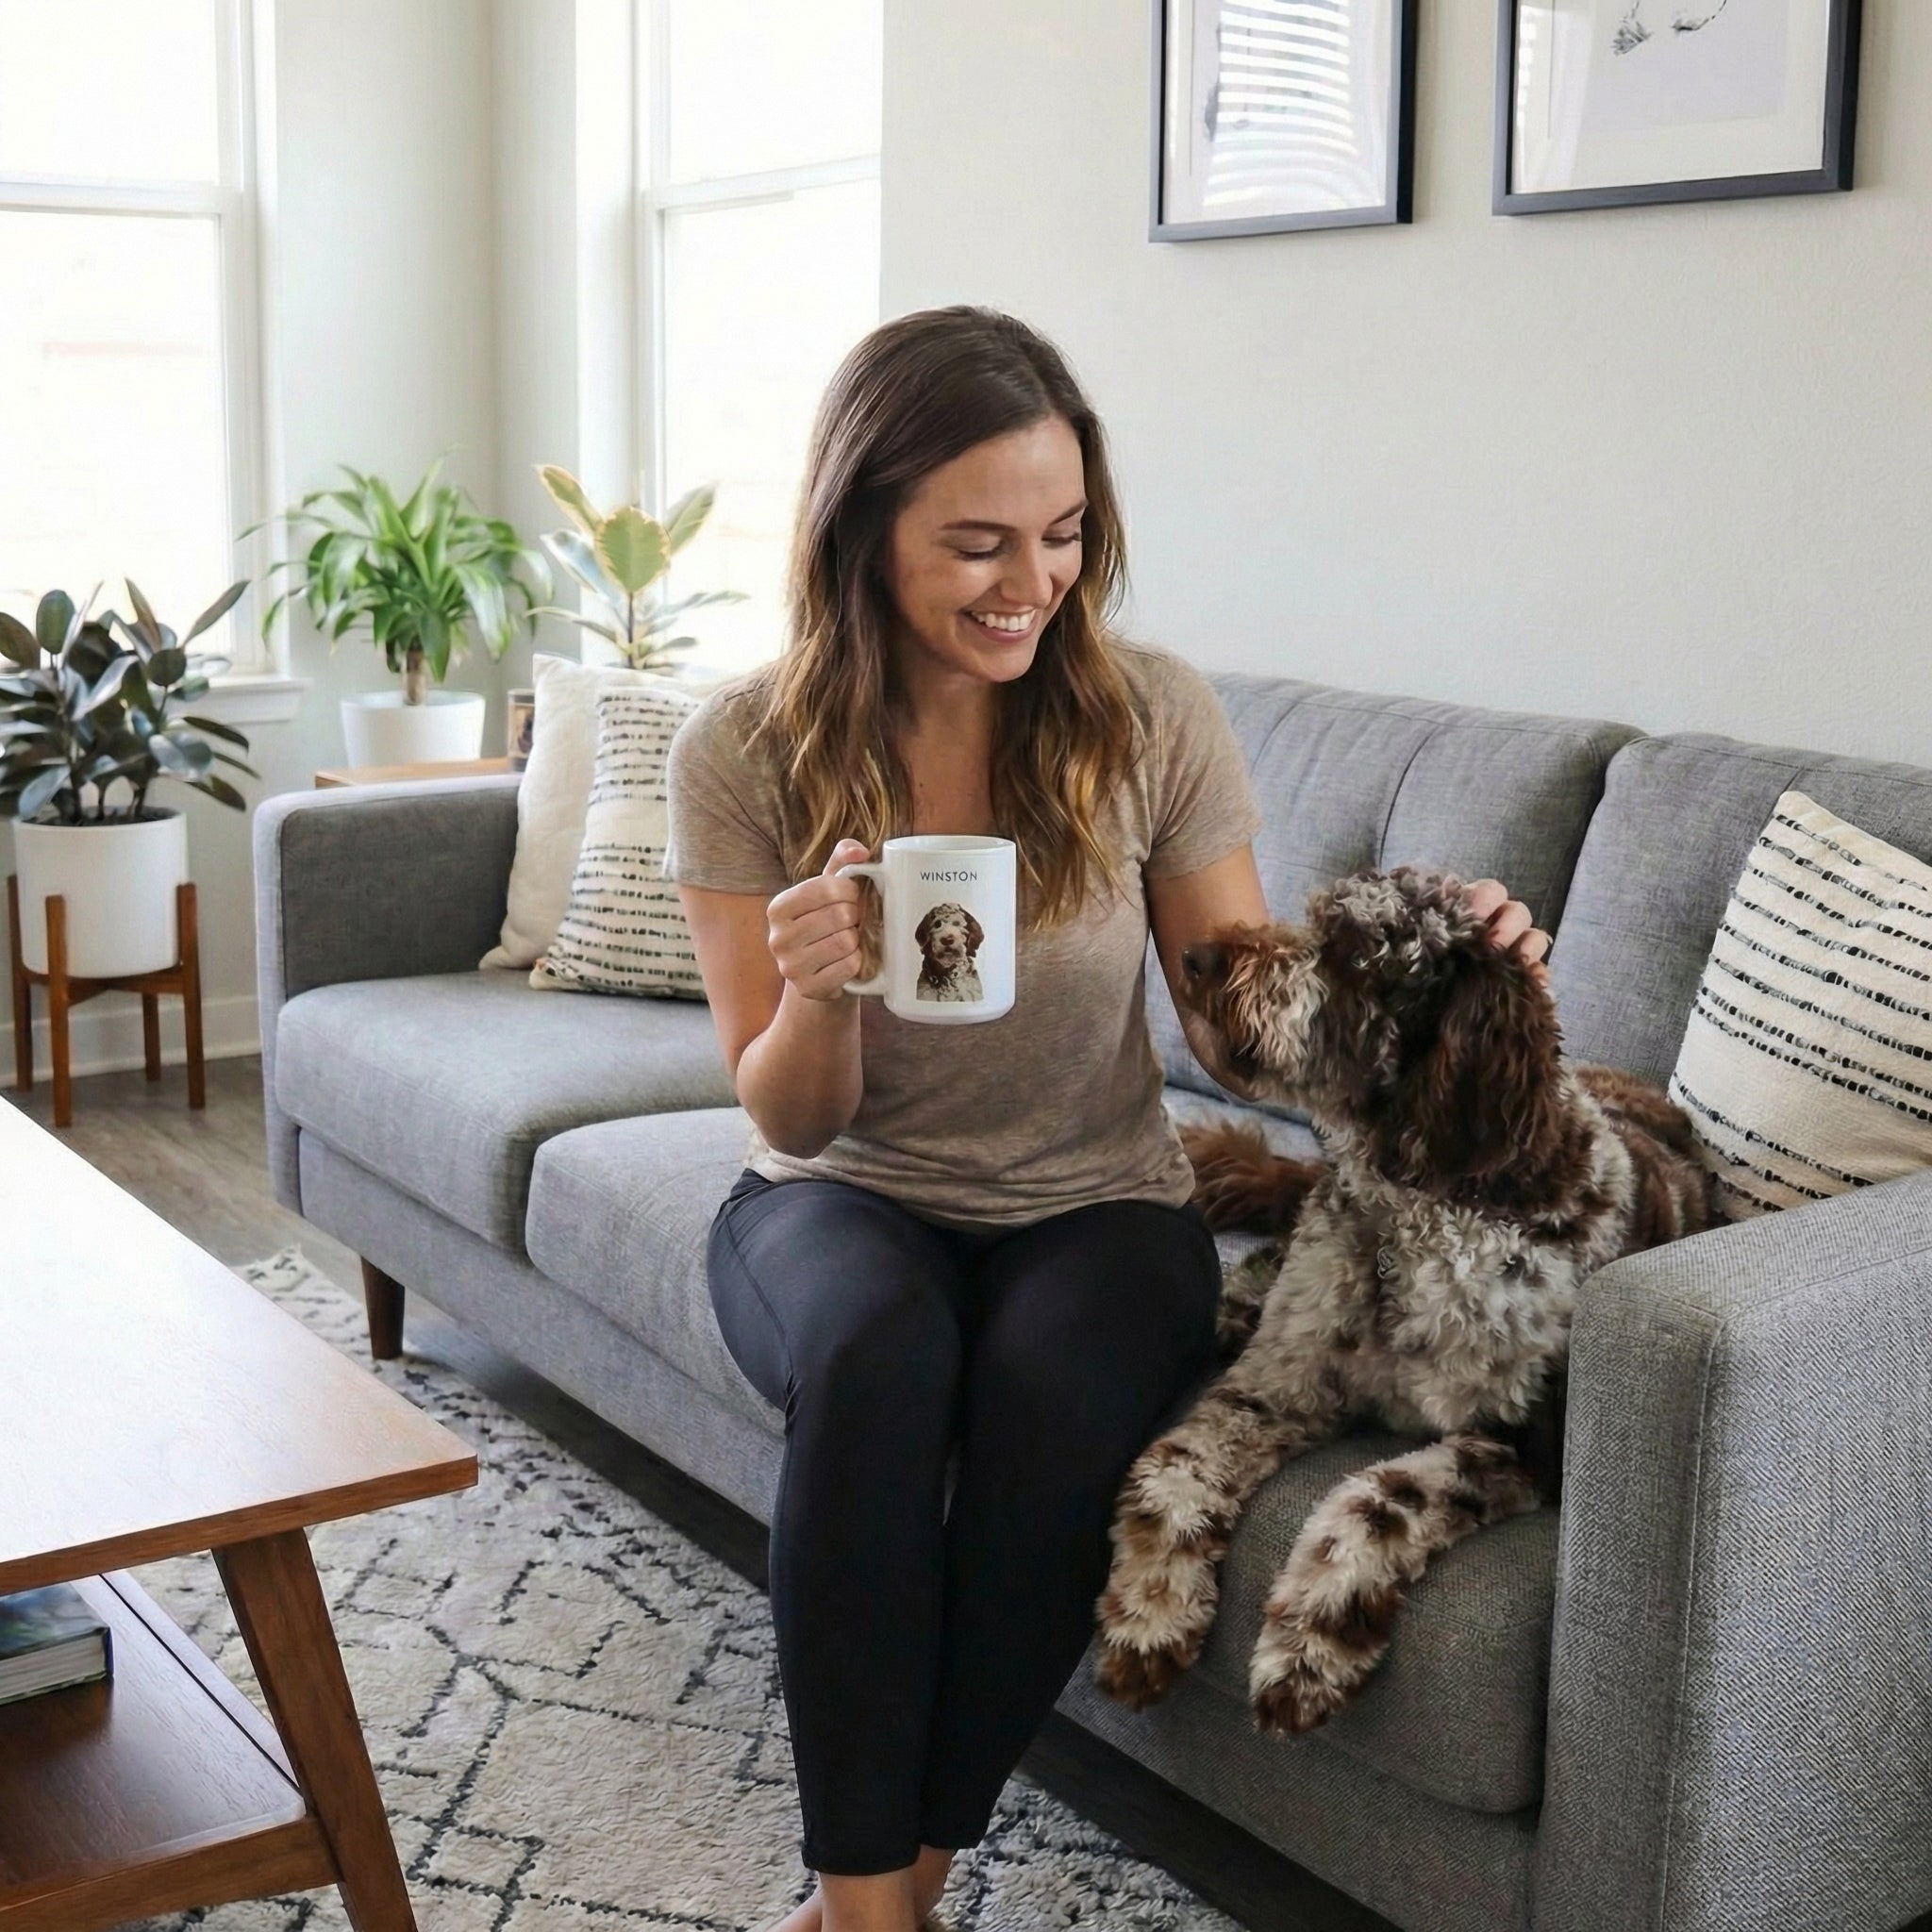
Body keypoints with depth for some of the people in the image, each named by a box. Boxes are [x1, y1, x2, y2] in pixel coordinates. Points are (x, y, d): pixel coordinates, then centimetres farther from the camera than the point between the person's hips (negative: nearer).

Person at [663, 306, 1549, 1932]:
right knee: (876, 1355, -35)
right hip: (843, 1202, 0)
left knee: (1054, 1395, -33)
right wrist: (818, 996, -29)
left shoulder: (1157, 719, -9)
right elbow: (790, 1119, -7)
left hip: (1098, 1207, 0)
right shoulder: (747, 751, -9)